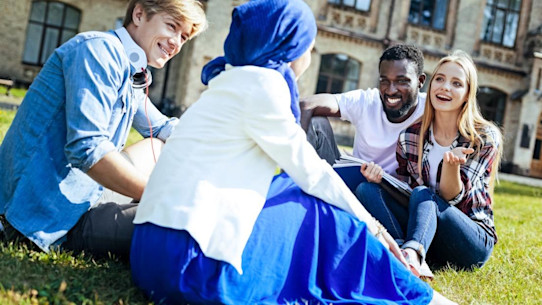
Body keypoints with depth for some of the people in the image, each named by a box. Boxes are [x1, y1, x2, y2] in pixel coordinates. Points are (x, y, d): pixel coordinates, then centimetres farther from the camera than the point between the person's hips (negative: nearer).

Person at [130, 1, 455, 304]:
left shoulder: (233, 81, 18)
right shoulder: (261, 83, -10)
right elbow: (311, 173, -6)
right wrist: (372, 226, 8)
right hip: (188, 262, -9)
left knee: (297, 192, 14)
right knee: (325, 215, 2)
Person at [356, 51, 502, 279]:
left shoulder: (485, 138, -6)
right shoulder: (410, 137, 4)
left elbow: (452, 198, -13)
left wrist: (451, 163, -34)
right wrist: (382, 177, -12)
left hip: (474, 241, -3)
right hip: (424, 231, 3)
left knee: (422, 194, -30)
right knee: (366, 189, -18)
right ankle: (406, 250, -41)